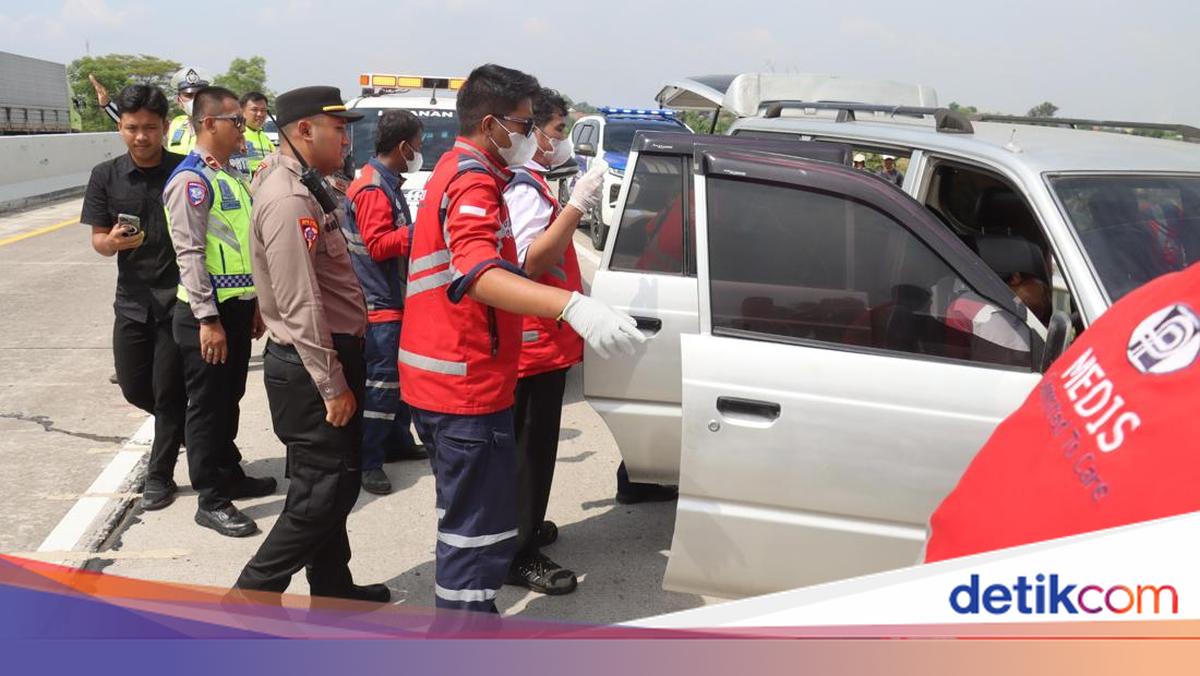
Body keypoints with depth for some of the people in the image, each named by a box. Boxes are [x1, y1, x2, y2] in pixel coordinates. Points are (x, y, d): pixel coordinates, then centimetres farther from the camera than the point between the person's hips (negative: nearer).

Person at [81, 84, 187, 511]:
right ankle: (186, 425, 40)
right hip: (132, 300, 4)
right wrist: (113, 241, -21)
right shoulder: (106, 176, 0)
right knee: (134, 389, 11)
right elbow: (98, 240, 3)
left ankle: (159, 477, 18)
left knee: (168, 393, 3)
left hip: (179, 300, -3)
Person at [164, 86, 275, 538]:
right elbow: (189, 253, -19)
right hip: (209, 311, -8)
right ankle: (211, 500, 10)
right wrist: (208, 319, -21)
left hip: (238, 306, 9)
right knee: (207, 405, 1)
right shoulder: (191, 179, -14)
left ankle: (230, 475, 33)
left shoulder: (231, 176, 14)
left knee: (229, 399, 19)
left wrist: (255, 304, 18)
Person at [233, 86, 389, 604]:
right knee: (321, 494, -2)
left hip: (327, 356, 10)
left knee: (331, 485, 18)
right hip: (311, 366, -10)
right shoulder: (288, 200, -21)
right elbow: (301, 305, -24)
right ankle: (252, 596, 9)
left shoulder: (301, 187, 13)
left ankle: (332, 587, 31)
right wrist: (333, 385, -21)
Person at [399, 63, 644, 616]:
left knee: (464, 518, 24)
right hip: (467, 385, -11)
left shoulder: (454, 172, 16)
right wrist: (573, 307, -53)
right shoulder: (474, 182, -18)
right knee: (480, 534, -3)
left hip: (437, 381, 11)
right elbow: (481, 275, -38)